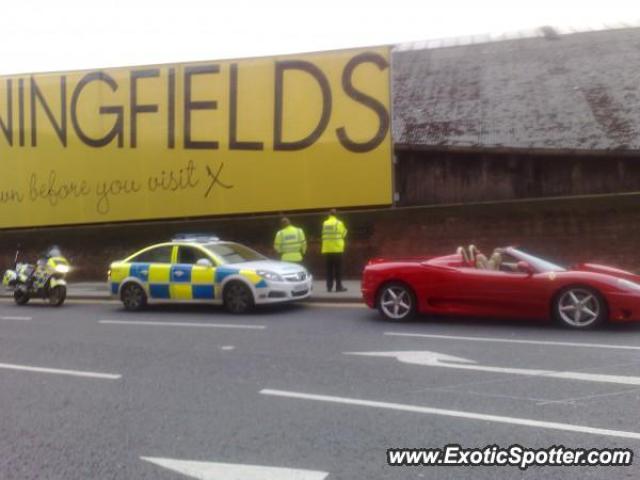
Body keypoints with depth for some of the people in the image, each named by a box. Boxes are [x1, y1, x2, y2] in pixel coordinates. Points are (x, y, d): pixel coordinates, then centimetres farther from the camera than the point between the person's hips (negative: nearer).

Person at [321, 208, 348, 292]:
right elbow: (343, 234, 0)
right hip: (337, 249, -4)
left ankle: (329, 286, 8)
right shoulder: (338, 223, -5)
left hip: (327, 249, 4)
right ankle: (338, 286, 0)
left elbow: (324, 235, 7)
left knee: (329, 269, 8)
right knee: (338, 268, 1)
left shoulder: (324, 223, 5)